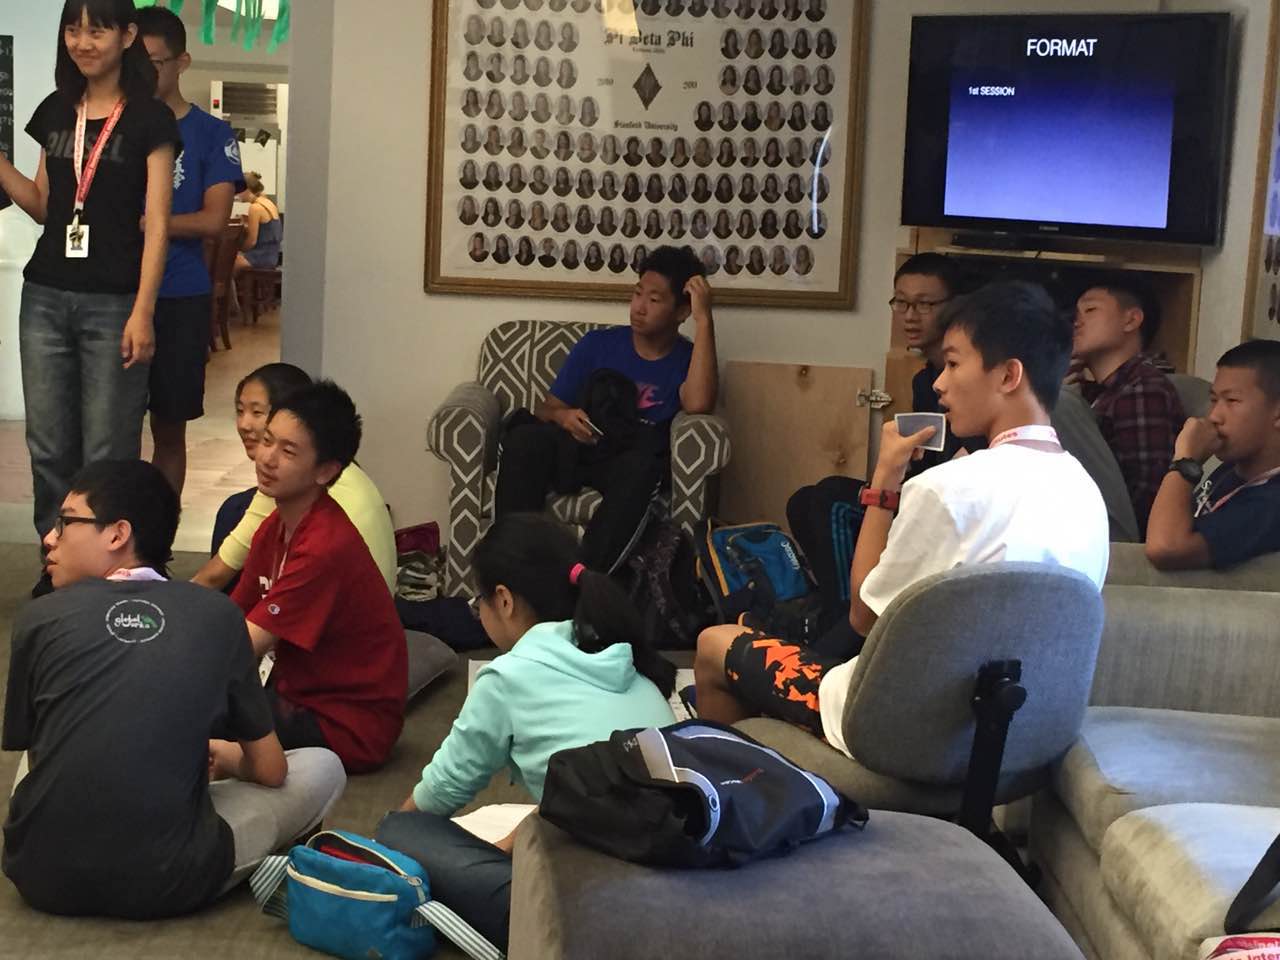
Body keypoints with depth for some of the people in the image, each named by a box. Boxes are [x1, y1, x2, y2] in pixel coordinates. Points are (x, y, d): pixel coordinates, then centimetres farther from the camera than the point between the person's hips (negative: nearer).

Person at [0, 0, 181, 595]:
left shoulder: (149, 119, -3)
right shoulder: (54, 112, 12)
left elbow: (156, 225, -7)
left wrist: (142, 313, -14)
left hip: (113, 304, -5)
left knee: (107, 454, -3)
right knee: (48, 448, 7)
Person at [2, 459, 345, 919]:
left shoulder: (40, 617, 0)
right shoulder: (217, 615, 1)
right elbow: (270, 770, 7)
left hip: (43, 875, 3)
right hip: (162, 881, -3)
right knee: (323, 767, 18)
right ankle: (179, 869, 7)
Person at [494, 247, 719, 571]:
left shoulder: (688, 360, 8)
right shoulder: (598, 344, 14)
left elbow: (698, 404, -17)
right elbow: (547, 408, 14)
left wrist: (704, 320, -15)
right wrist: (562, 416, -12)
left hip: (631, 461, -2)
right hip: (576, 449, 2)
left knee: (642, 465, -39)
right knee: (522, 439, -31)